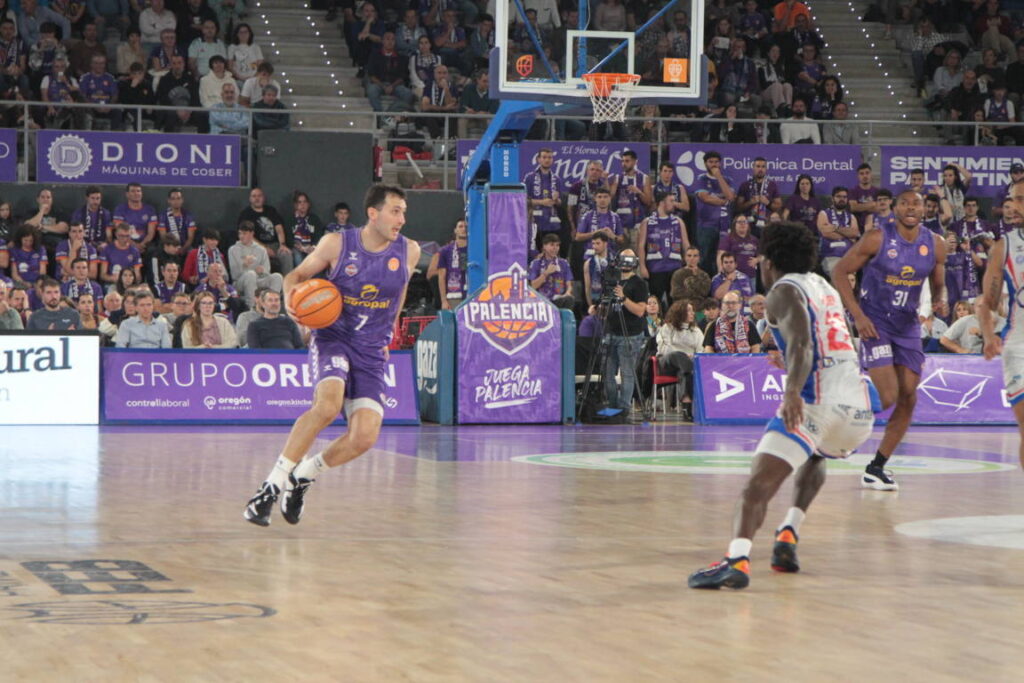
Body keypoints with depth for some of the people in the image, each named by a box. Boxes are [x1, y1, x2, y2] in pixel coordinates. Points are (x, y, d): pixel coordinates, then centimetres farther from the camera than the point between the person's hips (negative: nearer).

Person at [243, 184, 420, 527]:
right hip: (332, 338, -3)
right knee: (328, 405, -32)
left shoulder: (409, 252, -1)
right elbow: (298, 274, 6)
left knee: (364, 437, -13)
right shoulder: (337, 244, -7)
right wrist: (290, 295, -16)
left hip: (372, 353, 3)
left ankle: (302, 476, 13)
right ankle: (272, 484, -21)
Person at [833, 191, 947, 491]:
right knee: (887, 396, -18)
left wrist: (940, 302, -12)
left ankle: (876, 467, 14)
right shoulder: (877, 238, -14)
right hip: (874, 324, -6)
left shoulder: (936, 244, 0)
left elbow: (938, 285, 13)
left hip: (908, 326, 6)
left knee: (908, 401, 2)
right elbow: (839, 272, -9)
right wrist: (858, 316, -17)